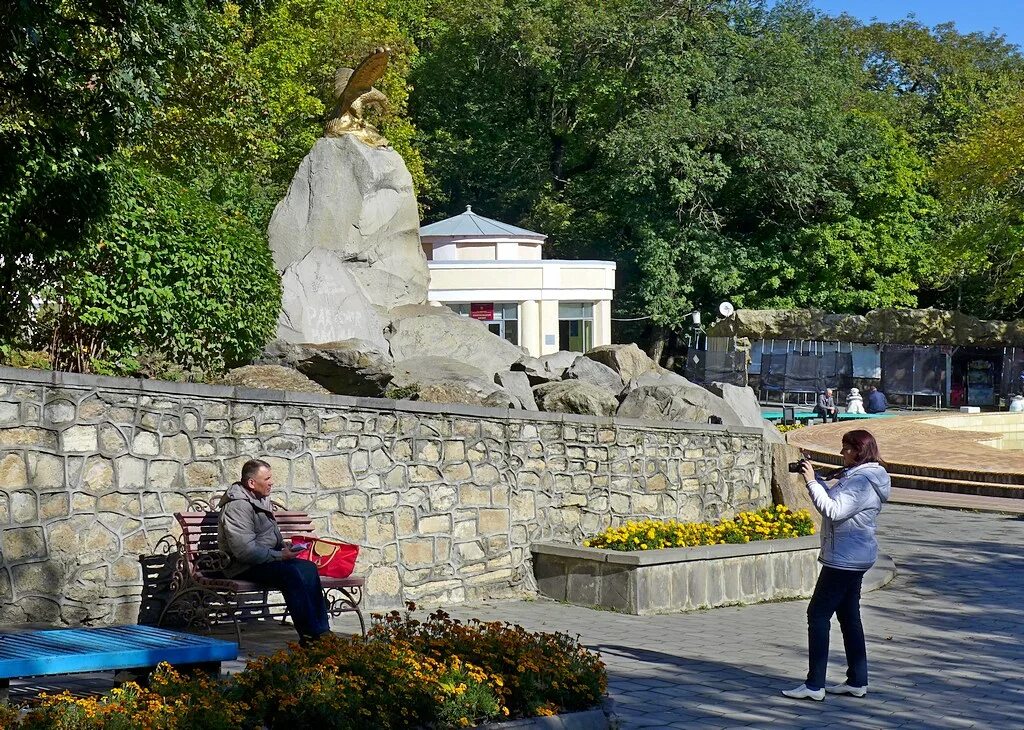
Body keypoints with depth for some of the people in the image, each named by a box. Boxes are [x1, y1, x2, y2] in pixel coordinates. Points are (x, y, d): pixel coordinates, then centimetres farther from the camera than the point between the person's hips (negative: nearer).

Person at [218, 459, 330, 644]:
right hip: (244, 568, -9)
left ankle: (321, 630, -12)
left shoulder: (262, 500, 15)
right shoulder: (238, 506, -18)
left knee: (308, 568, -10)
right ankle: (308, 633, -27)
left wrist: (286, 548, 8)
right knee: (291, 573, -29)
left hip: (266, 559, 9)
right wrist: (280, 556, -20)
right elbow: (245, 550, -25)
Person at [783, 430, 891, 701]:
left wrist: (811, 481, -23)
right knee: (849, 616, 15)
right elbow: (835, 499, 20)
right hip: (853, 558, 11)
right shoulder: (857, 476, 13)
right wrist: (814, 476, 9)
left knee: (818, 614, -7)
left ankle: (815, 685, -6)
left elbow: (833, 510, -28)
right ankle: (857, 681, 20)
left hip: (845, 559, -11)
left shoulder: (862, 482, -19)